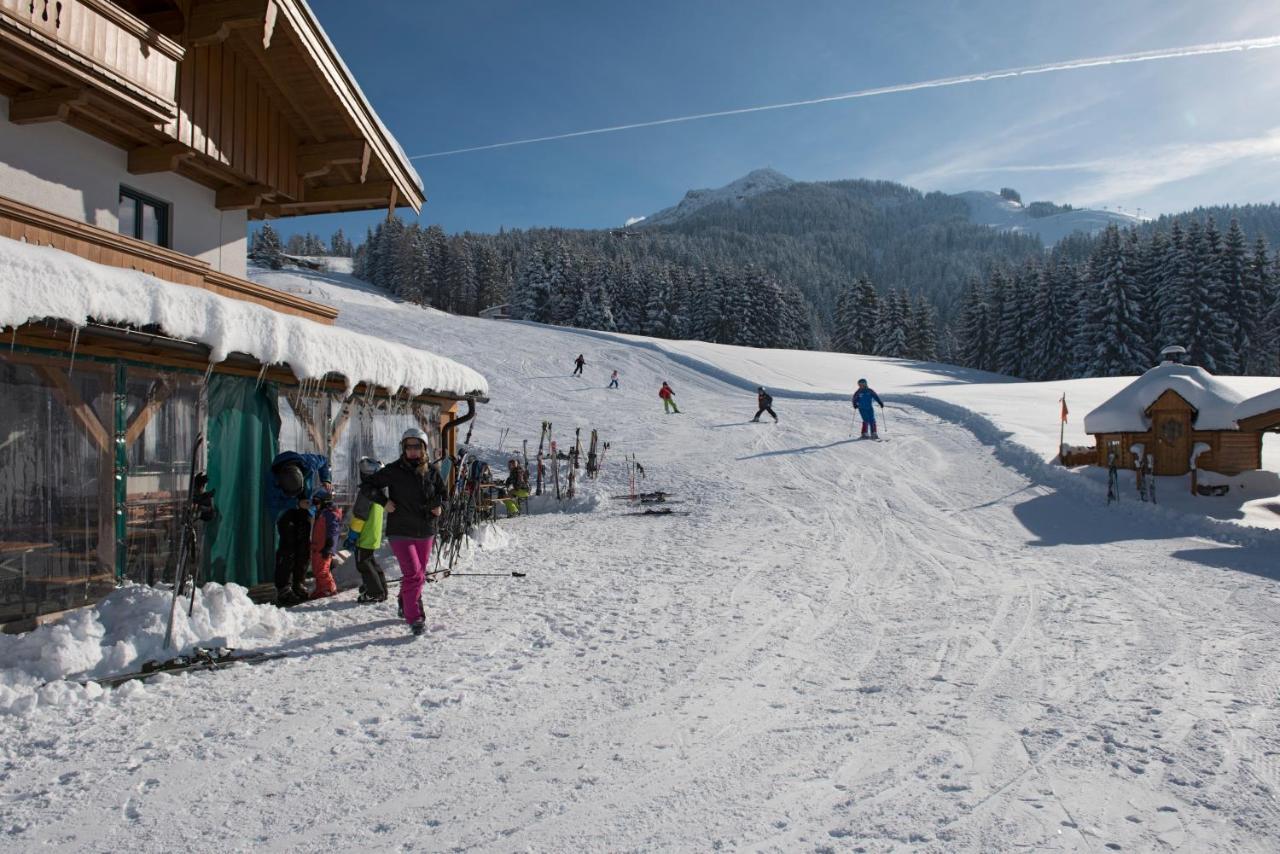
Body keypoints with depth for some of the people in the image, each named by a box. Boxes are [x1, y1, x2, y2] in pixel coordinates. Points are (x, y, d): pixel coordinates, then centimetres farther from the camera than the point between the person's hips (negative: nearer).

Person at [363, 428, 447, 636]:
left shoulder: (431, 471, 2)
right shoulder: (394, 471, -8)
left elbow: (442, 493, 17)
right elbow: (368, 484, 0)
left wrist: (440, 506, -3)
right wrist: (384, 501, -12)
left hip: (425, 532, 4)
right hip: (400, 532, -4)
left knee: (420, 574, 16)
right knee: (413, 574, -14)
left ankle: (406, 604, 40)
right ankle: (414, 617, -6)